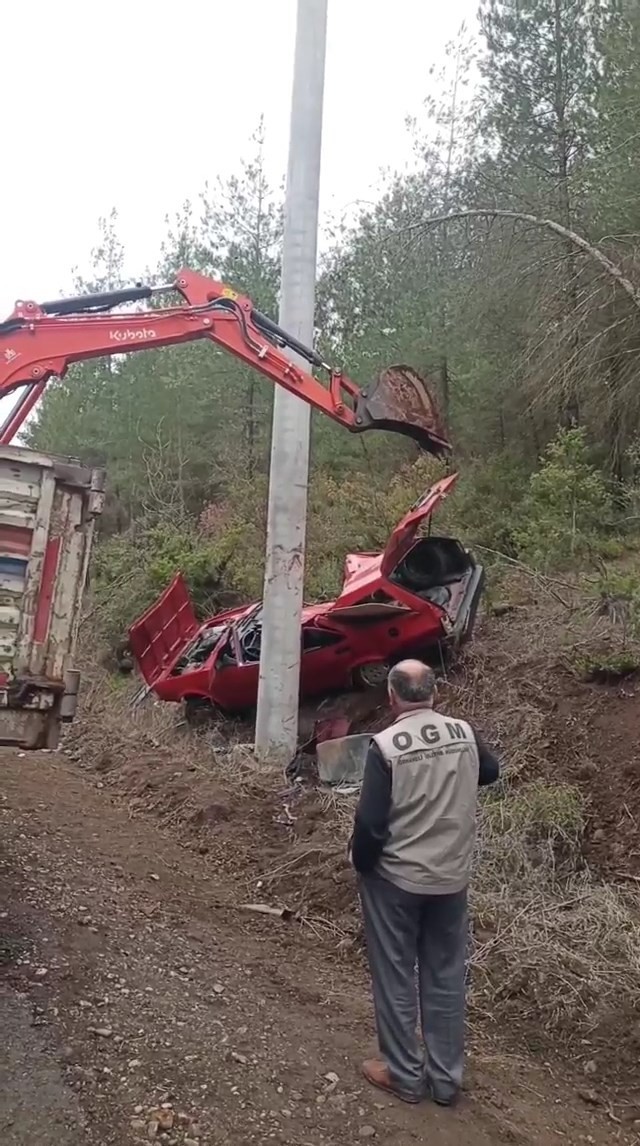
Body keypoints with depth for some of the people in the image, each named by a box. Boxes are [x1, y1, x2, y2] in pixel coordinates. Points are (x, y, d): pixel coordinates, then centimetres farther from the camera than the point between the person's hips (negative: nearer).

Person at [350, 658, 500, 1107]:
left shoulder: (386, 745, -20)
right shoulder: (464, 733, -6)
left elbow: (371, 820, -18)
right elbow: (491, 772, 15)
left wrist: (361, 863, -1)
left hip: (395, 878, -4)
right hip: (452, 877, 4)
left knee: (395, 978, 13)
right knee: (446, 978, 17)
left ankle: (405, 1075, 26)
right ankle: (446, 1078, 29)